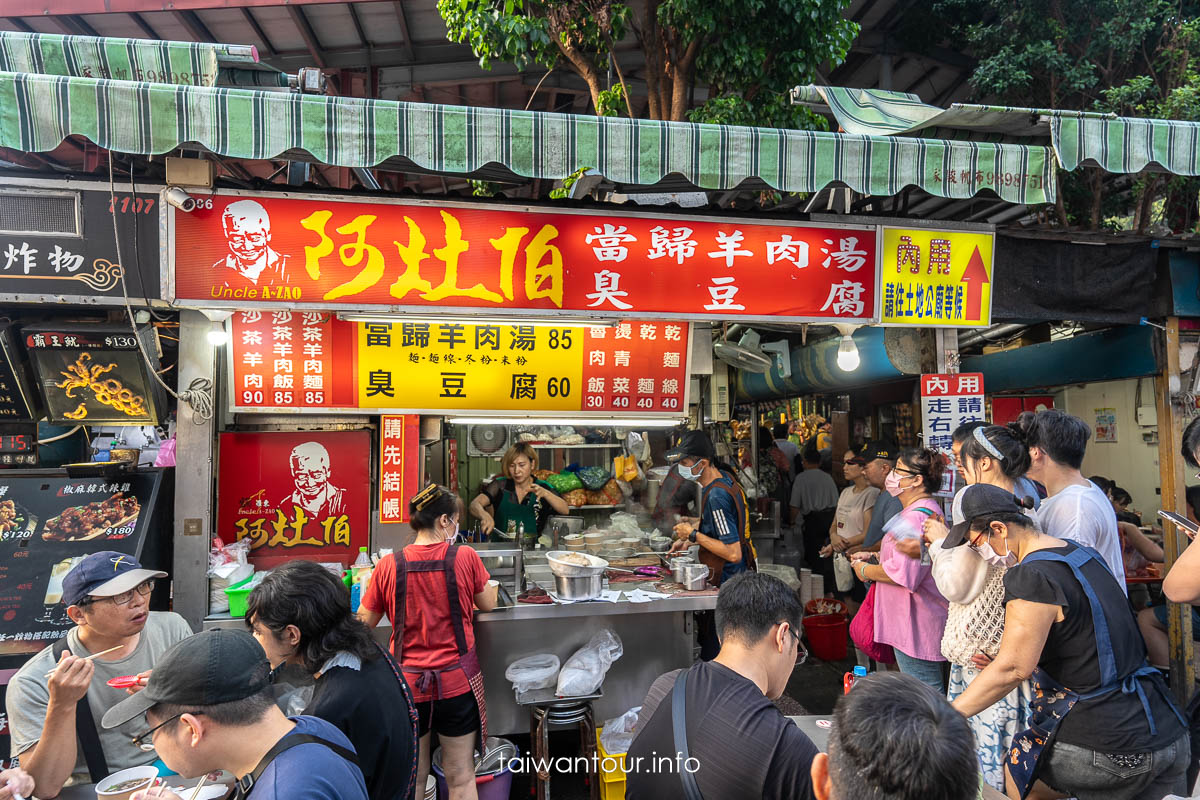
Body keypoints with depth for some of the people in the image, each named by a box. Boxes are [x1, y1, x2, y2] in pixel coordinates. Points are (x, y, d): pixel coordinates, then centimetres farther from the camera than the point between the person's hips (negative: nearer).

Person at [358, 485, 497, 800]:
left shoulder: (389, 567, -10)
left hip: (408, 682, 1)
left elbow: (364, 624, 0)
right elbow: (488, 604, 3)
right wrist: (492, 587, 23)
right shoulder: (465, 557, -13)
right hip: (458, 681, -1)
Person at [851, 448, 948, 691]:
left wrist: (865, 570, -11)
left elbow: (903, 572, -28)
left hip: (916, 625, -11)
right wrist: (873, 557, 15)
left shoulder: (917, 517, -22)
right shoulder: (928, 511, 15)